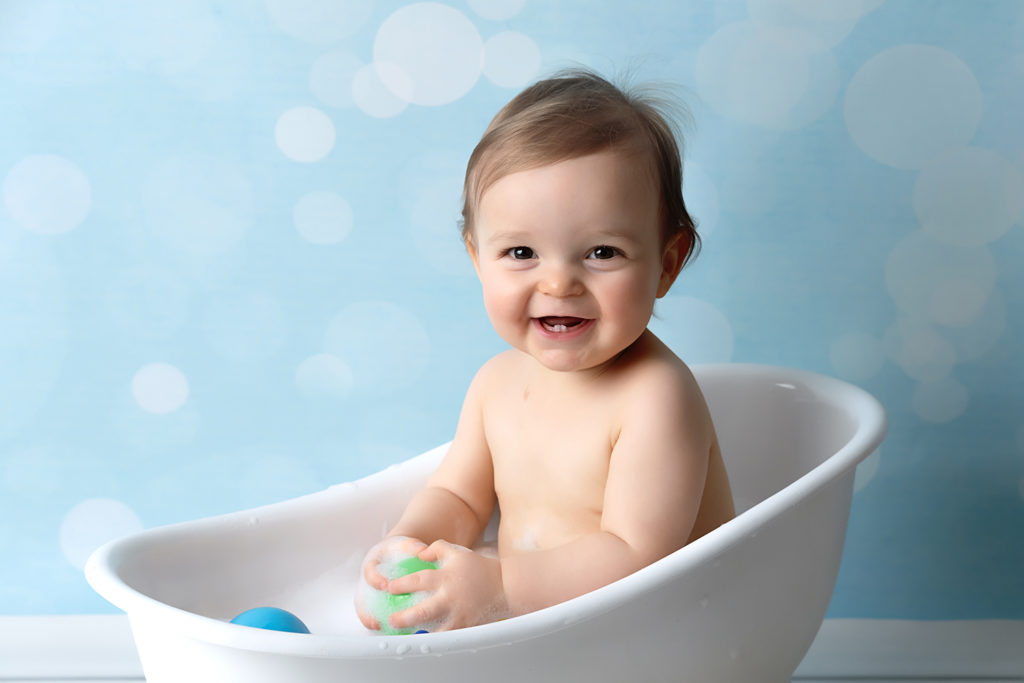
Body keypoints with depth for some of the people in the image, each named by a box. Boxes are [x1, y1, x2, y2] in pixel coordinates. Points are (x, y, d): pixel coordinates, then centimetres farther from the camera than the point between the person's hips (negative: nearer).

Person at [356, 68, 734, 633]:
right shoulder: (497, 382, 1)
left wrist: (498, 586, -31)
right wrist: (408, 545, -10)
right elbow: (458, 497, 11)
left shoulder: (657, 397, -22)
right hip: (527, 622, 7)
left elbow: (638, 558, -25)